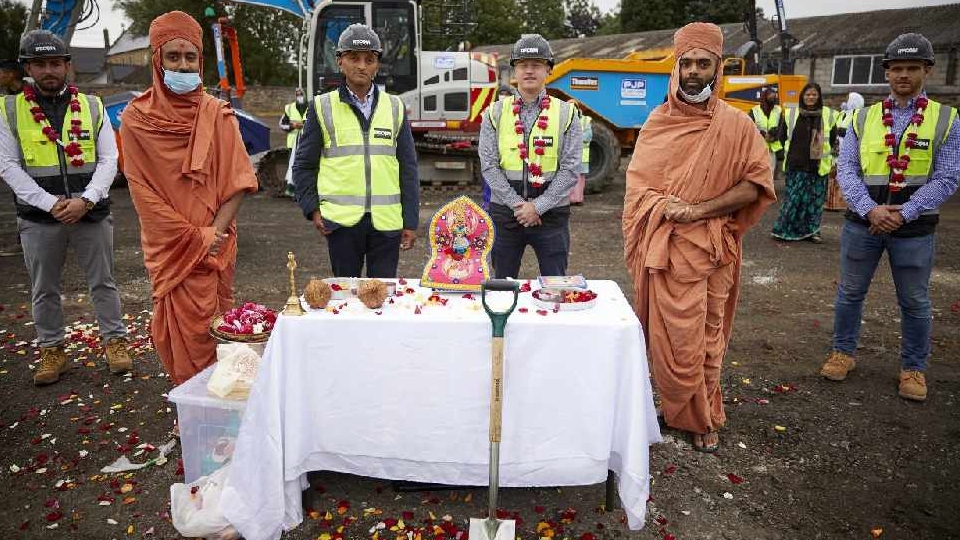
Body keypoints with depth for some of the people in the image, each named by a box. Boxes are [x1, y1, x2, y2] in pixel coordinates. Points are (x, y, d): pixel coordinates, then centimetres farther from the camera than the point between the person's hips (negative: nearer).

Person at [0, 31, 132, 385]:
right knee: (44, 290, 11)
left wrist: (85, 200, -14)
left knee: (102, 282, 8)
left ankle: (114, 341, 20)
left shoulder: (92, 106, 5)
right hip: (39, 217, 1)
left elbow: (109, 160, 0)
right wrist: (50, 203, -14)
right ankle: (51, 350, 24)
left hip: (91, 213, 0)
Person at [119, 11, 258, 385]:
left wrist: (214, 235, -12)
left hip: (216, 247, 2)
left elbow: (238, 182, 0)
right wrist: (195, 239, -10)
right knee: (184, 334, 0)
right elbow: (144, 191, -4)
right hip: (169, 249, -1)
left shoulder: (218, 115, 3)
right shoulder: (137, 119, -1)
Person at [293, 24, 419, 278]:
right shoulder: (322, 107, 5)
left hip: (386, 221, 1)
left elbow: (408, 168, 8)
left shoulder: (394, 107, 9)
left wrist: (410, 221, 3)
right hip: (341, 219, -1)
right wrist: (312, 210, -3)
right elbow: (304, 165, 8)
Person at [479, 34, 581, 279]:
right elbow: (489, 166, -3)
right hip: (505, 211, 1)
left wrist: (538, 206, -12)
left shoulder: (566, 113, 2)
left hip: (551, 213, -1)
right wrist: (517, 204, -11)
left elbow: (570, 169, -5)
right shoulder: (495, 113, 4)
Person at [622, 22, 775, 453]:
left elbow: (757, 184, -3)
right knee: (673, 340, 2)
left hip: (714, 250, -1)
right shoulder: (657, 123, 8)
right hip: (666, 250, 1)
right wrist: (665, 207, -13)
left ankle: (703, 418, 22)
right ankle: (693, 417, 21)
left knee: (708, 339, 6)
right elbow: (637, 184, 8)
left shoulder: (736, 125, 2)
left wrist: (700, 210, -15)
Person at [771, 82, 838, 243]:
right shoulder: (791, 114, 4)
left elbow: (833, 141, 10)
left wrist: (831, 160, 7)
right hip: (795, 165, 0)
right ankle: (784, 229, 7)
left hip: (818, 166, 1)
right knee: (793, 199, -1)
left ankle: (812, 231, 14)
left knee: (815, 200, 4)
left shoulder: (829, 115, 4)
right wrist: (785, 154, 12)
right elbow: (783, 137, 13)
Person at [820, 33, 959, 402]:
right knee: (850, 292, 11)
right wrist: (870, 209, -17)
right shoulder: (863, 117, 3)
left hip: (914, 228, -1)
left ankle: (914, 369, 26)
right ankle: (843, 353, 28)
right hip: (862, 223, 1)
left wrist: (903, 214, -16)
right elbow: (846, 170, -3)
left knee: (914, 302, 10)